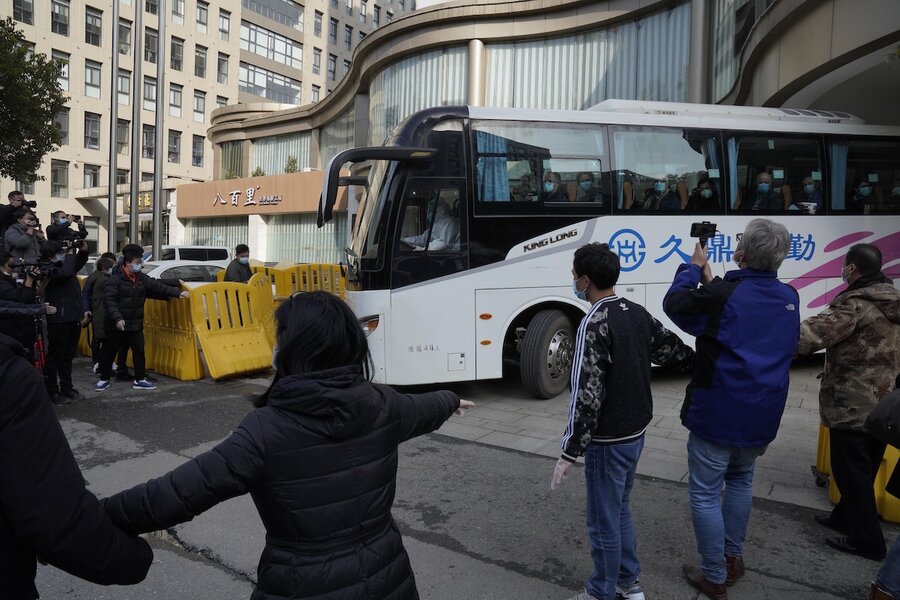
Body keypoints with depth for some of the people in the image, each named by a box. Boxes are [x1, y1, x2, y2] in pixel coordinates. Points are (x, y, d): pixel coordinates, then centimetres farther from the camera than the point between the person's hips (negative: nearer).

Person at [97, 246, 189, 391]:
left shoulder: (141, 278, 5)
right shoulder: (116, 279, -15)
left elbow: (158, 286, 8)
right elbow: (109, 300, -20)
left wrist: (178, 293, 1)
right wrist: (117, 318, -28)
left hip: (135, 324, 6)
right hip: (117, 325, -6)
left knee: (139, 351, 5)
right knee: (109, 352, 8)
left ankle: (139, 379, 15)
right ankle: (103, 378, 23)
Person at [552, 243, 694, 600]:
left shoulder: (595, 324, -22)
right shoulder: (638, 313, 3)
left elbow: (586, 395, -24)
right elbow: (673, 349, 14)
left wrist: (569, 452, -20)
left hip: (608, 440, -9)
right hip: (636, 432, 9)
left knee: (603, 522, 8)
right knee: (619, 510, 24)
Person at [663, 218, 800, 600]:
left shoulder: (722, 296, -20)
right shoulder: (789, 298, 1)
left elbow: (674, 304, -4)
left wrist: (694, 267, 8)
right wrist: (711, 281, 17)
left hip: (717, 414, -6)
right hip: (762, 417, 7)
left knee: (705, 493, 7)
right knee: (740, 480, 27)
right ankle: (733, 558, 35)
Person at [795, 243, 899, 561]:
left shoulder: (855, 305, -19)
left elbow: (809, 335, -31)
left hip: (853, 407, -9)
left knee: (851, 473, 3)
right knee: (863, 471, 20)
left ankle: (866, 539, 12)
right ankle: (846, 517, 35)